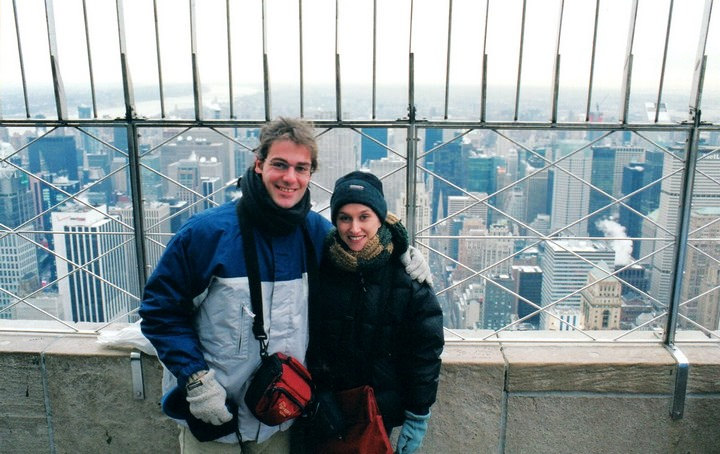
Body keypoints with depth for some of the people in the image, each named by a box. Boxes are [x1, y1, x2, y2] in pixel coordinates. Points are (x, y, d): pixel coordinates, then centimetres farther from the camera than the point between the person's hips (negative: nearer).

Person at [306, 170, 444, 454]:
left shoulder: (406, 275, -13)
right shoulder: (319, 267, -8)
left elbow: (425, 352, -9)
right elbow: (303, 339, 1)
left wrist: (417, 418, -7)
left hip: (381, 411, -1)